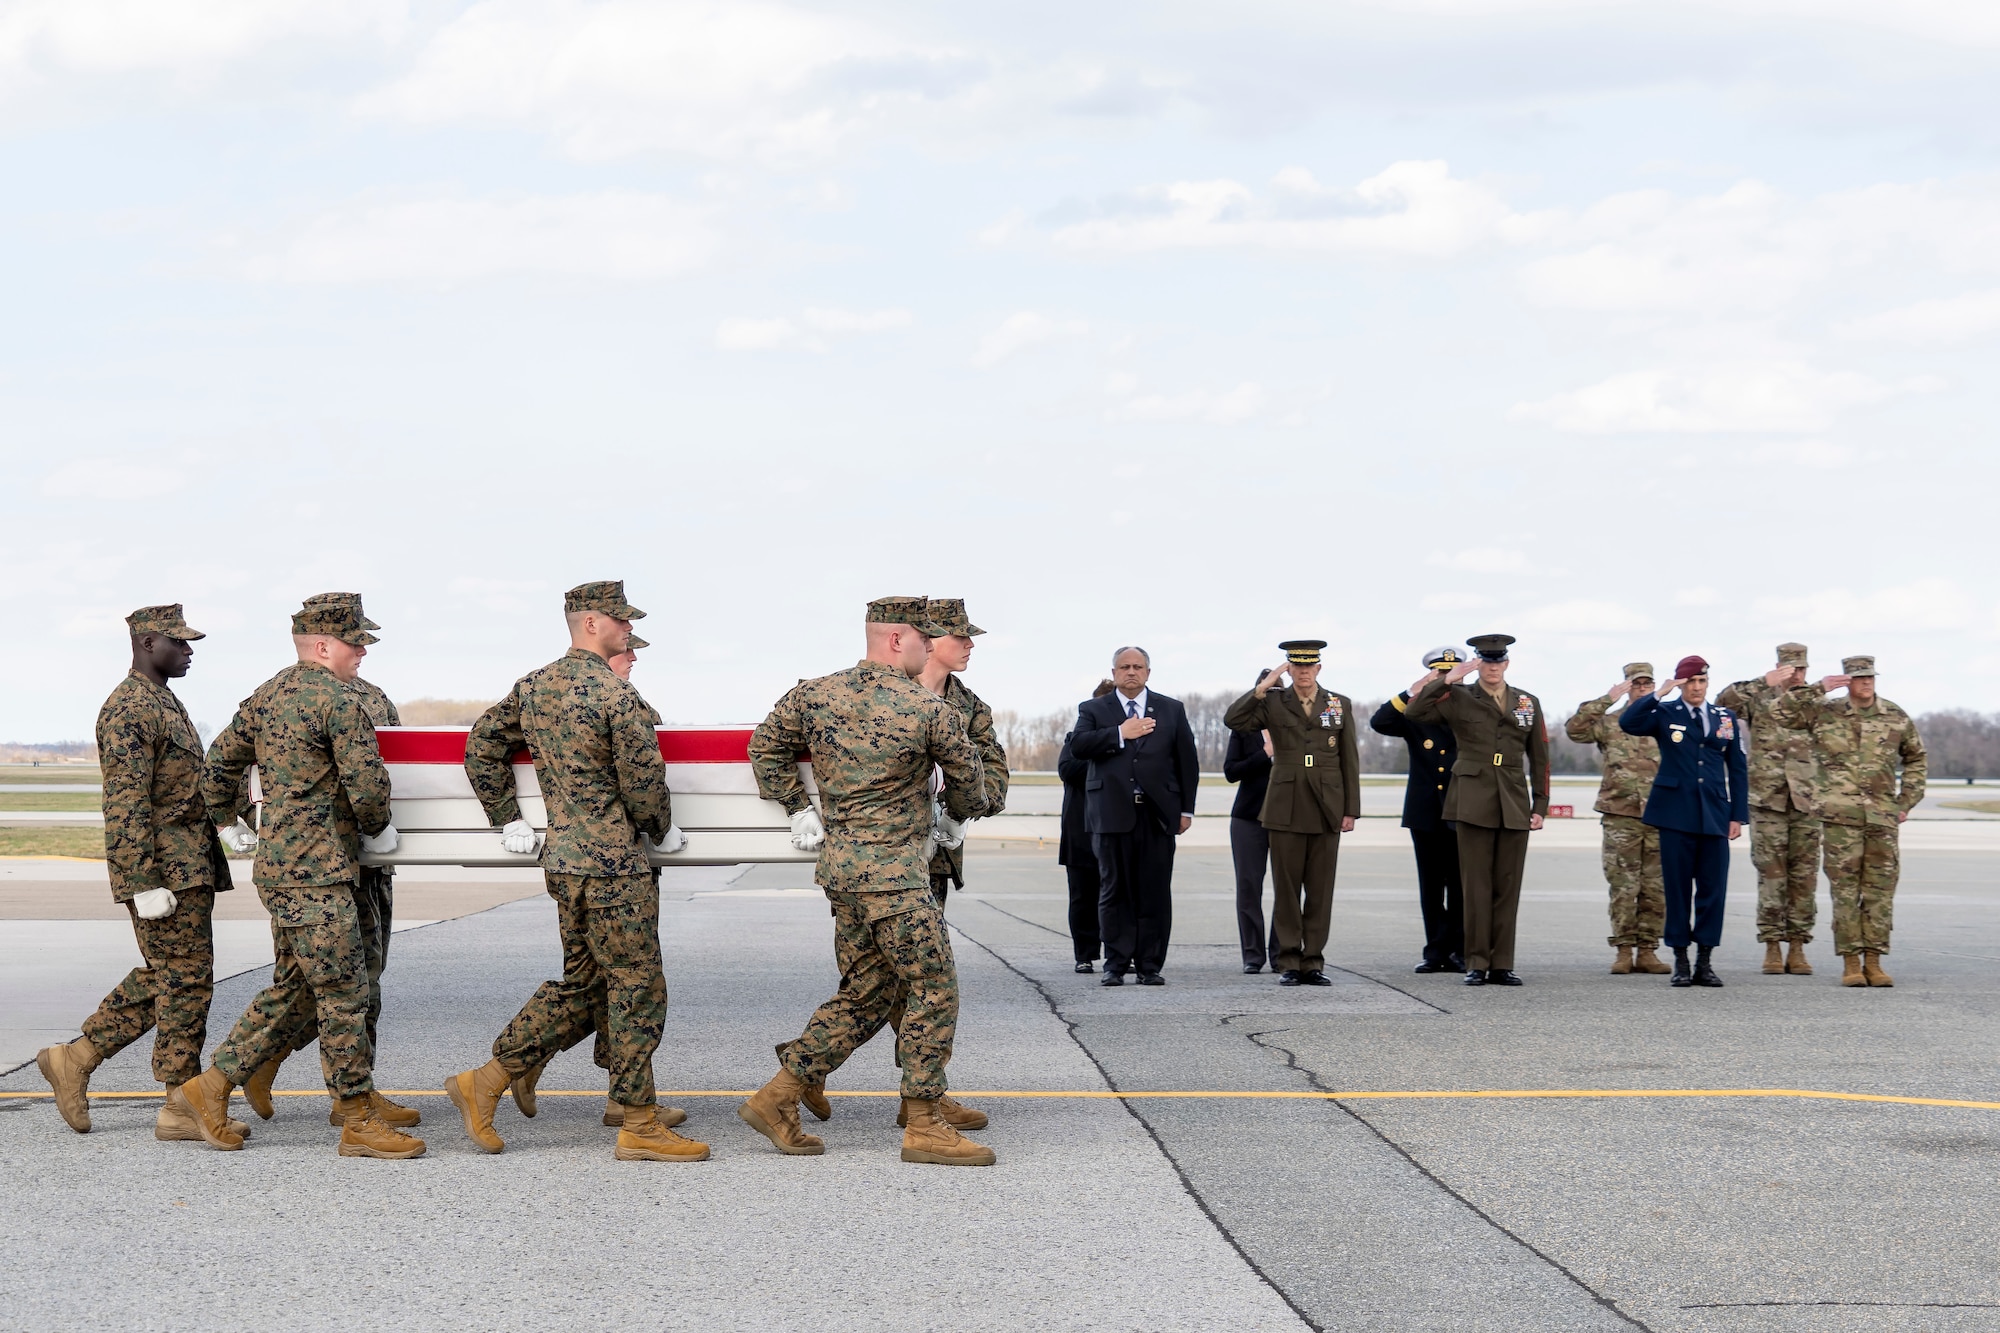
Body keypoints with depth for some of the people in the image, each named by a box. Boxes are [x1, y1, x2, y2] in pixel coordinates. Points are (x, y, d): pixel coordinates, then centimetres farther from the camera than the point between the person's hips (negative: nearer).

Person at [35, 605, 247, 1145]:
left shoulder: (164, 701, 18)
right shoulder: (129, 710, -14)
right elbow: (127, 806, -20)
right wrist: (145, 883, -24)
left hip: (189, 867, 10)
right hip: (163, 870, -10)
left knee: (161, 978, 13)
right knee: (185, 980, -6)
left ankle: (75, 1059, 19)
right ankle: (181, 1107, 0)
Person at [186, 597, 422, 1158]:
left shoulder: (267, 696, 14)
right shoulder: (338, 700, -13)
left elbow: (219, 765, 22)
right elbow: (368, 785, -16)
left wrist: (230, 820, 37)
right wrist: (375, 829, 4)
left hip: (278, 865, 9)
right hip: (316, 871, -9)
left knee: (290, 987, 17)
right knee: (342, 993, -4)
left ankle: (212, 1086, 18)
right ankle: (359, 1121, 0)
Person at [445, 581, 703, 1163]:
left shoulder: (533, 686, 9)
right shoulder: (617, 695, -16)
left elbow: (482, 745, 16)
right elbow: (643, 784, -14)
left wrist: (507, 818, 19)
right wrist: (662, 831, 5)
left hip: (563, 857, 8)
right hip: (614, 865, -8)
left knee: (579, 985, 18)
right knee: (637, 989, 0)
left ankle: (484, 1084, 17)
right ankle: (640, 1126, 4)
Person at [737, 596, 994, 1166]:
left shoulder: (813, 696, 5)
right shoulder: (931, 711, -10)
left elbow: (766, 748, 16)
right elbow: (967, 777, 5)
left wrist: (797, 808, 22)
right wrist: (959, 813, 27)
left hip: (839, 865, 7)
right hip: (895, 873, -7)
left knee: (866, 992, 15)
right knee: (933, 990, 1)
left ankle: (776, 1100, 13)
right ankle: (923, 1124, 2)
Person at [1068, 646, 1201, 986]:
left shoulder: (1171, 710, 15)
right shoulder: (1094, 710, 11)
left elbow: (1187, 761, 13)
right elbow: (1078, 746, -7)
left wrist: (1186, 809, 7)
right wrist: (1120, 734, -12)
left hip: (1158, 814, 1)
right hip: (1113, 814, -1)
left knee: (1155, 893, -1)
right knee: (1114, 891, 0)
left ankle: (1150, 965, 4)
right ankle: (1115, 965, 5)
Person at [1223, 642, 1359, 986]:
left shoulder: (1340, 705, 9)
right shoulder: (1273, 703, 5)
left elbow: (1350, 761, 8)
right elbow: (1232, 720, -11)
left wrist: (1351, 810, 3)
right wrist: (1263, 686, -16)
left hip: (1327, 810, 1)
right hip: (1286, 810, -1)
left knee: (1321, 890, 2)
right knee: (1286, 889, 0)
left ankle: (1313, 962, 7)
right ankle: (1289, 964, 5)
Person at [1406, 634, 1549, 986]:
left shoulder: (1528, 703, 12)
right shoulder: (1458, 699, 4)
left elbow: (1539, 758, 13)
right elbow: (1414, 711, -13)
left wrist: (1540, 805, 7)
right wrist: (1448, 680, -14)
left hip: (1514, 804, 2)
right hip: (1474, 802, -2)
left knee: (1508, 886, 3)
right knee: (1476, 885, -3)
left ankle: (1502, 964, 7)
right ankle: (1476, 964, 1)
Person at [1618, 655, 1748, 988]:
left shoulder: (1727, 719, 11)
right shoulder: (1664, 714, 4)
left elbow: (1738, 770, 12)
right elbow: (1627, 723, -15)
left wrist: (1738, 816, 6)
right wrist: (1658, 695, -18)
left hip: (1714, 816, 2)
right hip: (1676, 815, -2)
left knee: (1713, 889, 0)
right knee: (1677, 888, 1)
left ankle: (1704, 961, 7)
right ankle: (1681, 962, 7)